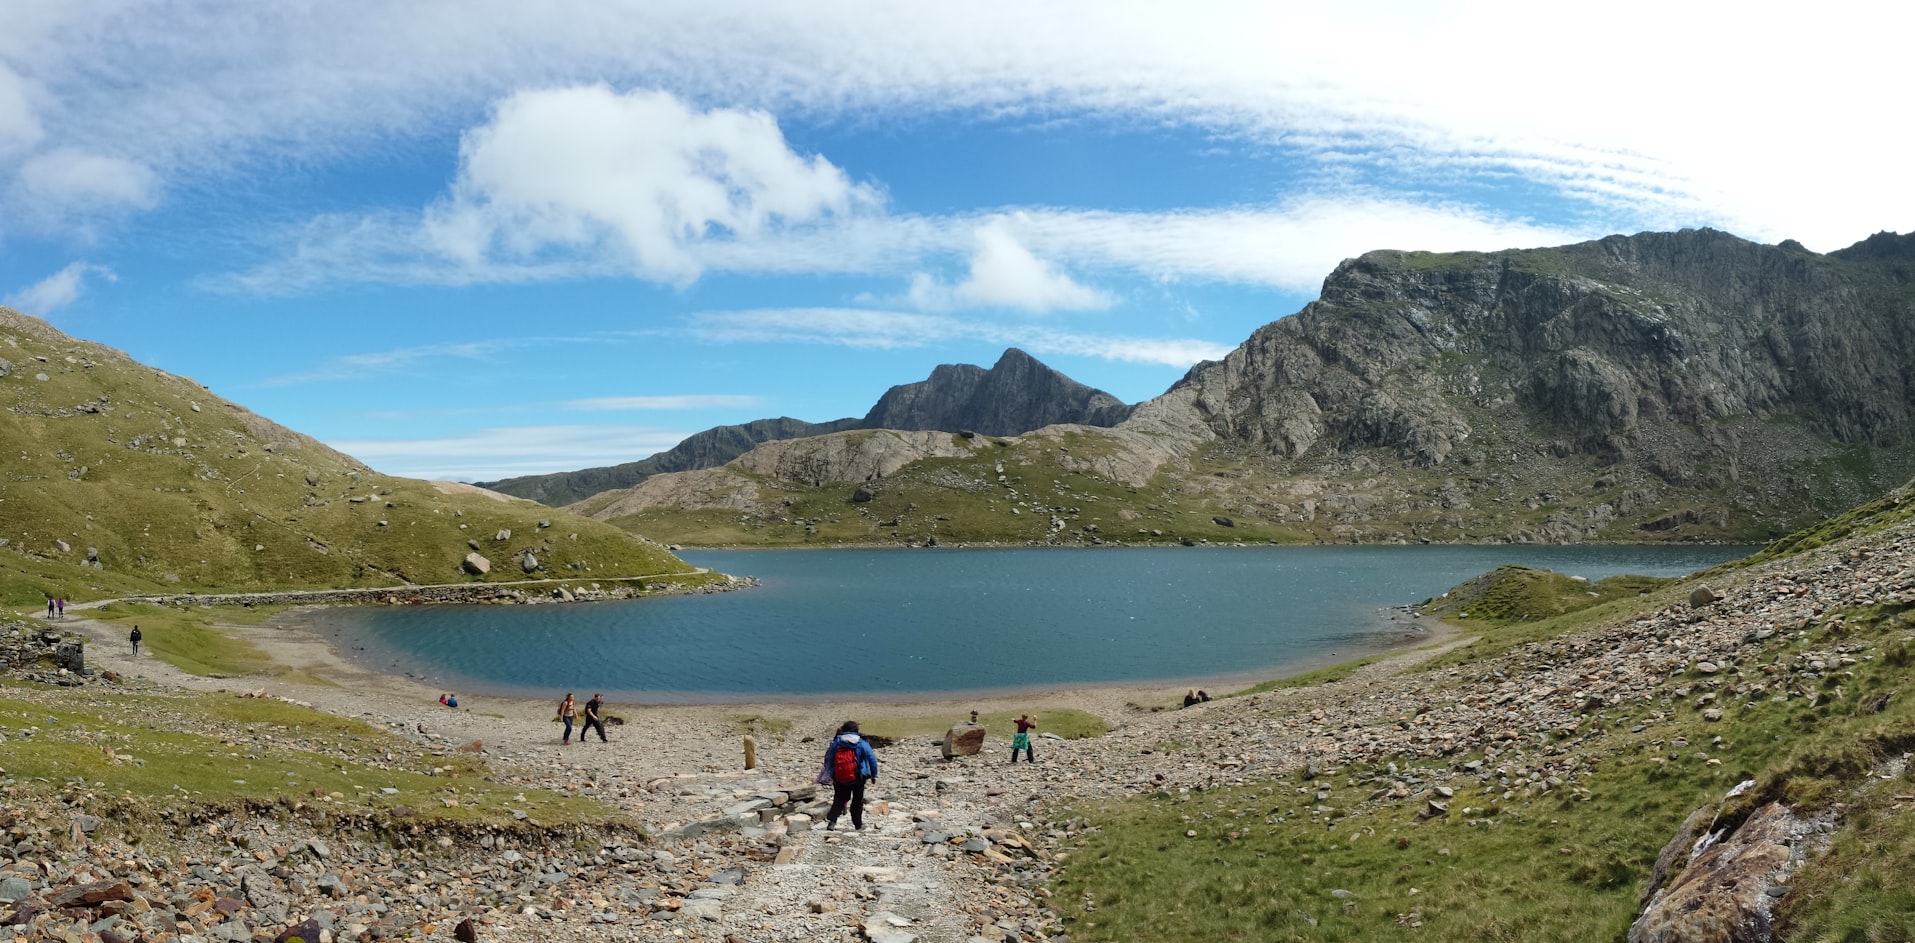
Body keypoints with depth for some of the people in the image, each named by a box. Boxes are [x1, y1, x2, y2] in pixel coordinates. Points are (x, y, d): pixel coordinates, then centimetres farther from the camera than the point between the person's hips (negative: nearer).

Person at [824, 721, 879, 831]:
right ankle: (858, 825, 18)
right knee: (857, 801, 13)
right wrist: (874, 775, 7)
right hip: (858, 778, -2)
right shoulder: (861, 744, -3)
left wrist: (831, 773, 21)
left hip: (839, 779, 2)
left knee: (839, 801, 12)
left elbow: (828, 760, 8)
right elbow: (872, 759, -3)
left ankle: (831, 820, -7)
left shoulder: (835, 743, 1)